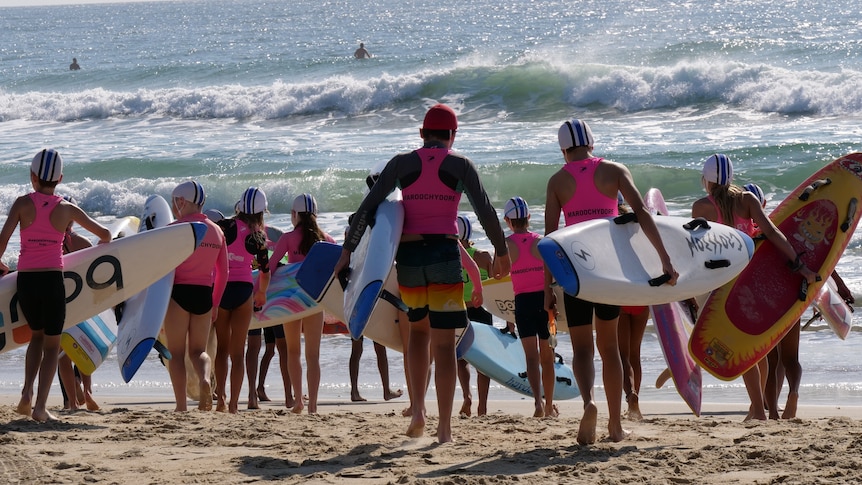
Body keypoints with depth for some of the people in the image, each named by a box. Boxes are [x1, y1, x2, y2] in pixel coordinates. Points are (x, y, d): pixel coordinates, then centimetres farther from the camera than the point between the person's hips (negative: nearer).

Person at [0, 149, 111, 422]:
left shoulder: (23, 203, -1)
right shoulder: (67, 210, 3)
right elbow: (105, 235, 12)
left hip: (26, 279, 1)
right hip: (52, 279, -1)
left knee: (37, 335, 24)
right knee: (52, 344, 10)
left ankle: (27, 392, 4)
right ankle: (40, 406, -4)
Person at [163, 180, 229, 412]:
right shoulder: (216, 230, 10)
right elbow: (223, 273, 13)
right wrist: (215, 304, 20)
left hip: (179, 292, -5)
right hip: (204, 295, 5)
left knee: (176, 352, 4)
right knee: (198, 350, 14)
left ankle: (181, 405, -3)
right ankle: (205, 378, -19)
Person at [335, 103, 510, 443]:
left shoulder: (400, 164, 4)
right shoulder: (460, 165, -1)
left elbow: (367, 208, -2)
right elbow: (485, 211, -6)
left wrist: (347, 249, 1)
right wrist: (501, 252, 3)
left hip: (409, 255, 2)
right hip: (445, 254, -2)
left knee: (418, 328, 24)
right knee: (444, 342, 1)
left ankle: (417, 409, 10)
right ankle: (444, 428, -2)